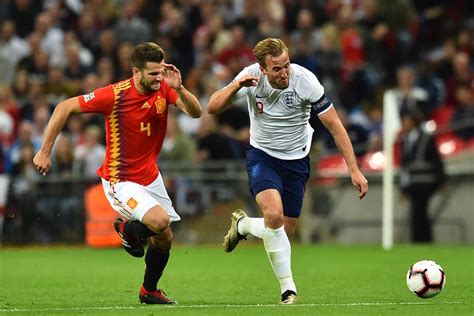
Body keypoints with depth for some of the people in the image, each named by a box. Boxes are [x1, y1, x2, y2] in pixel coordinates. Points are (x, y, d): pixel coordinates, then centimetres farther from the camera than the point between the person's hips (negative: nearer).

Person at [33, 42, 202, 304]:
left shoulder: (163, 88, -8)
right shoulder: (115, 95, -23)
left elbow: (196, 112, -12)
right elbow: (64, 107, -17)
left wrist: (179, 89, -31)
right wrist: (45, 151, -16)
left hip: (150, 176, 6)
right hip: (121, 181, -6)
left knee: (164, 240, 12)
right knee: (160, 221, -27)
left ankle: (149, 291, 37)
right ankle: (127, 228, 7)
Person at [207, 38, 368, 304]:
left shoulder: (304, 80, -22)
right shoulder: (251, 77, -18)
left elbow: (335, 126, -17)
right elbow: (213, 108, -17)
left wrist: (354, 170, -20)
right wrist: (236, 86, -35)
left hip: (296, 160, 1)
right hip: (262, 155, -1)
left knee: (286, 233, 3)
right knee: (274, 214, -26)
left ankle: (243, 225, 35)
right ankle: (288, 287, -12)